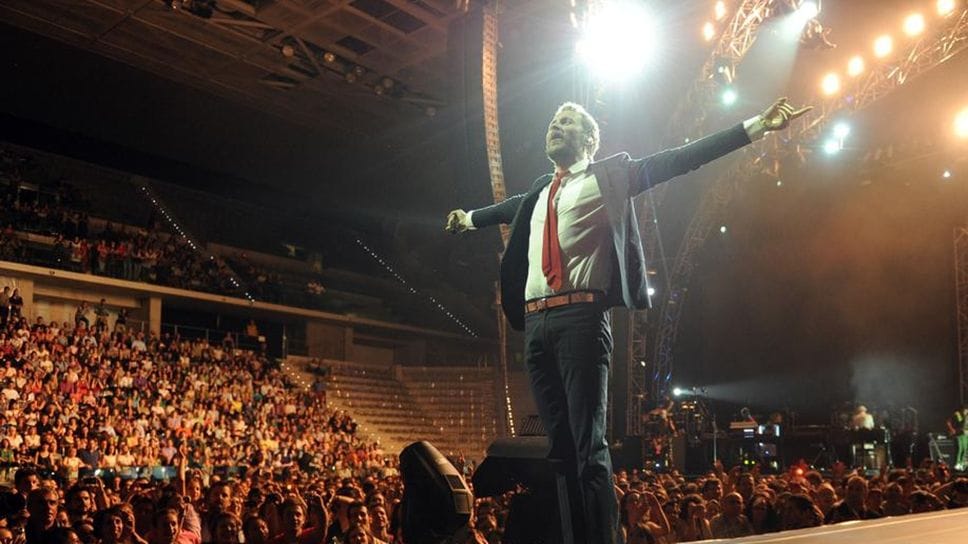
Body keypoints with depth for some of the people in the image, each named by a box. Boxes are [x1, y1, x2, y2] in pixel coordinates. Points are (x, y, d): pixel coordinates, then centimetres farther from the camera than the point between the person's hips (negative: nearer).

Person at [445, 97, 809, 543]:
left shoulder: (608, 176, 9)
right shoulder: (540, 192, 25)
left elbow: (679, 159, 3)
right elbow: (511, 208, 46)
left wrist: (756, 126, -3)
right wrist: (469, 218, 65)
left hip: (581, 317, -6)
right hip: (536, 322, 6)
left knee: (588, 443, -11)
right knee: (558, 441, 7)